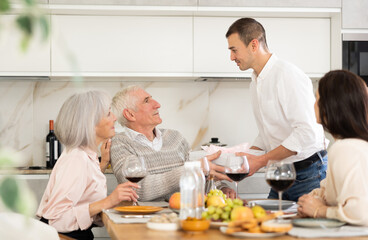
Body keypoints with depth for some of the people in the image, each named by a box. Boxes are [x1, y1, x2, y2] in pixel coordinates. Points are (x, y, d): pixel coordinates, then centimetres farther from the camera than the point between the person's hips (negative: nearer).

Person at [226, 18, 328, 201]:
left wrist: (260, 161, -20)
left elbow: (307, 132, -23)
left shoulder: (288, 75, -16)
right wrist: (248, 157, 5)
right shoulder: (256, 82, 13)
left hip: (308, 174, -8)